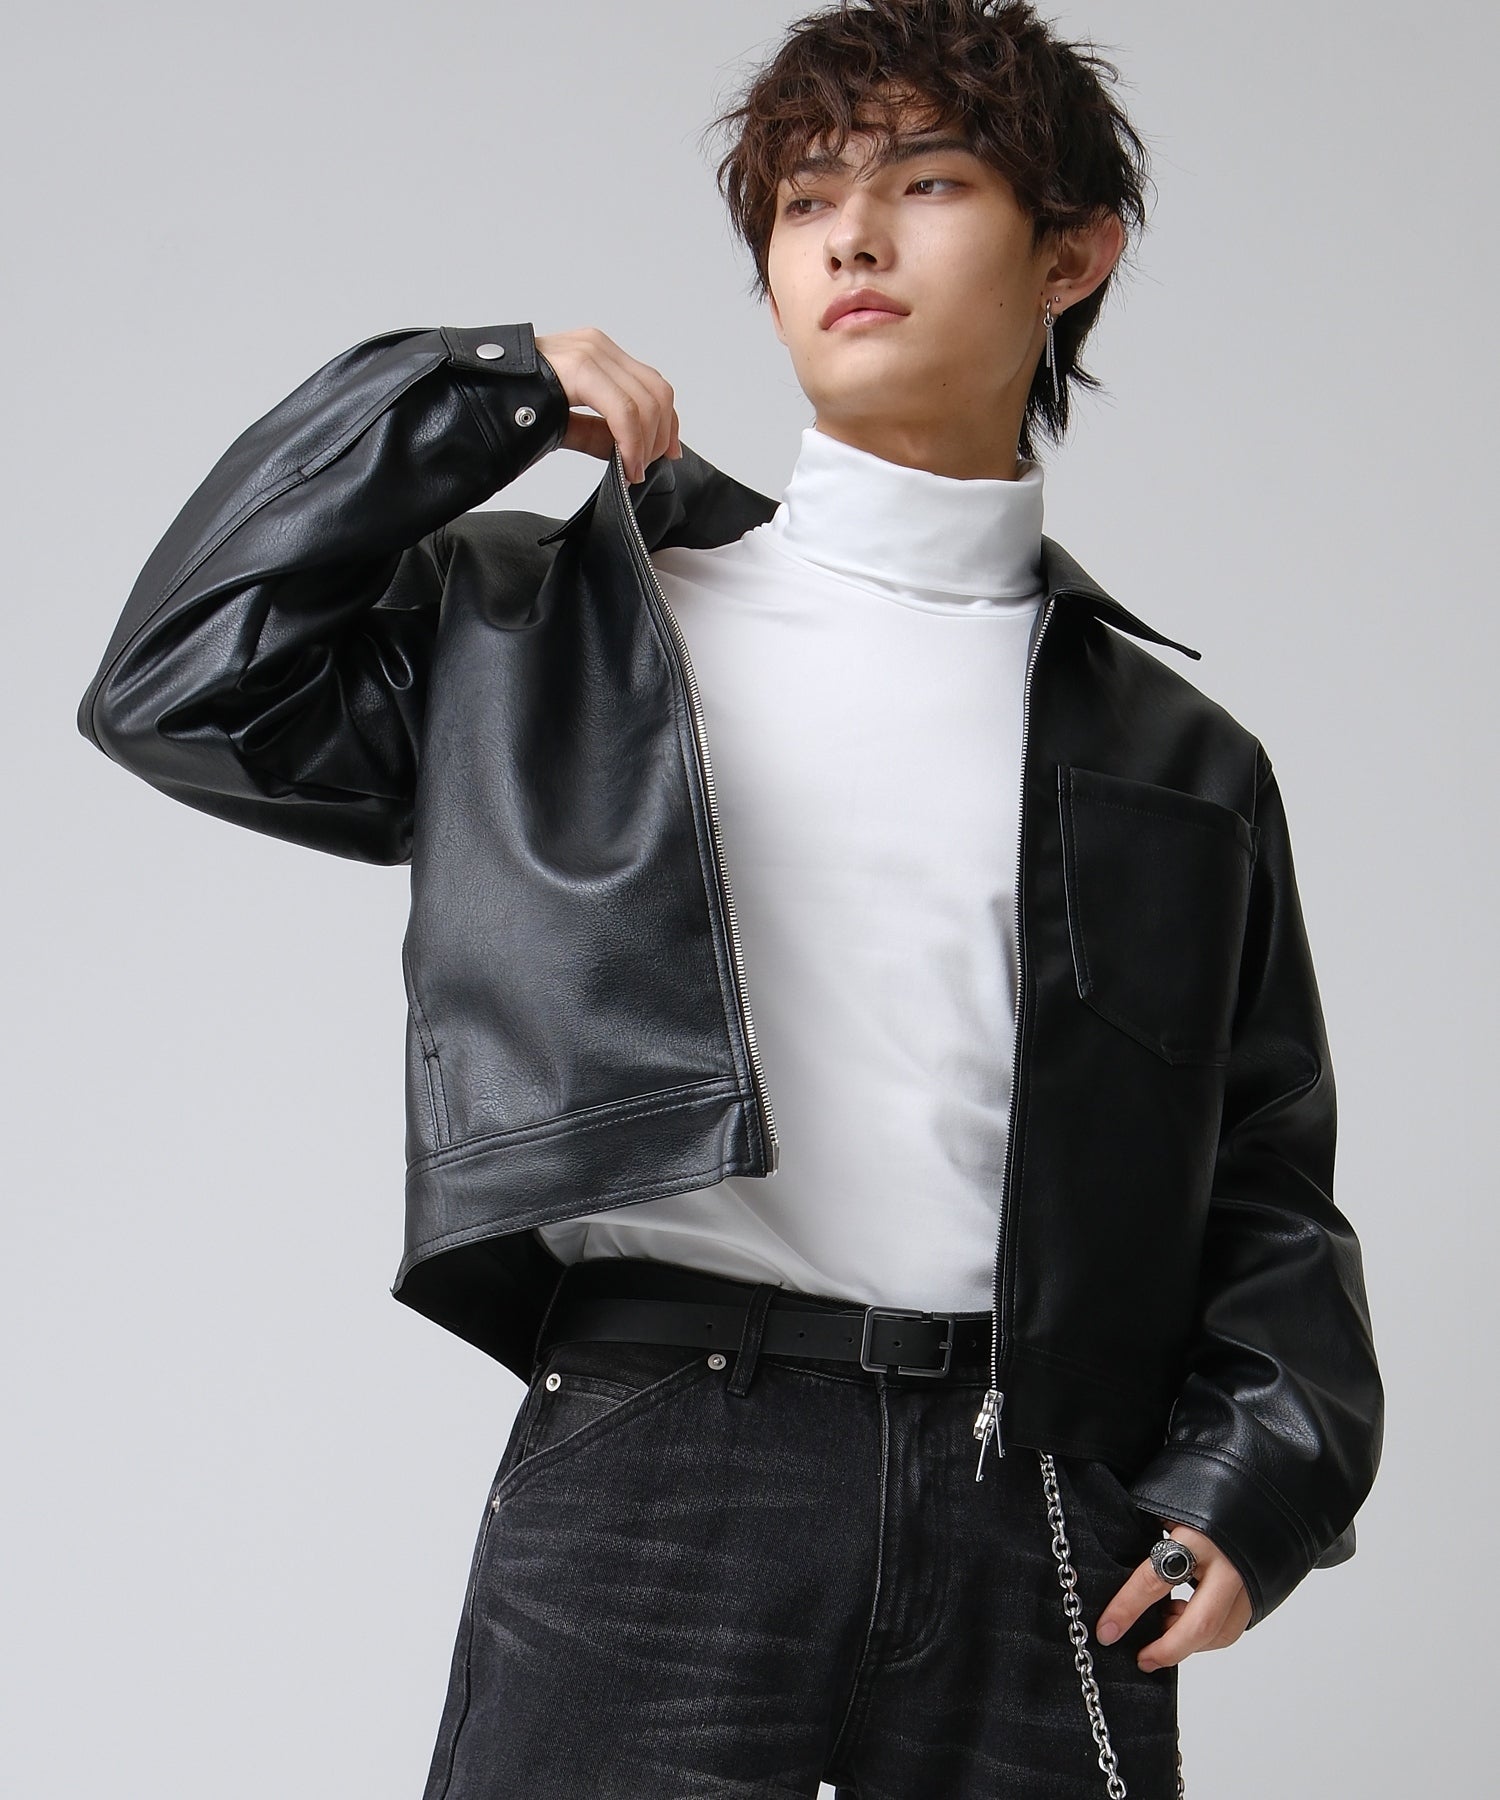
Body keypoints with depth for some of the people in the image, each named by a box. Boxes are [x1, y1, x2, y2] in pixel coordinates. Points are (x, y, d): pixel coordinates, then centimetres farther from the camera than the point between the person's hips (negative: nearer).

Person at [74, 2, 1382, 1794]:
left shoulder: (1177, 755, 15)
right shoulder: (557, 632, 13)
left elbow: (1266, 1183, 16)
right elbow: (182, 687, 6)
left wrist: (1250, 1487, 0)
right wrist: (472, 396, 6)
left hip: (1039, 1508, 2)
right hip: (655, 1462, -1)